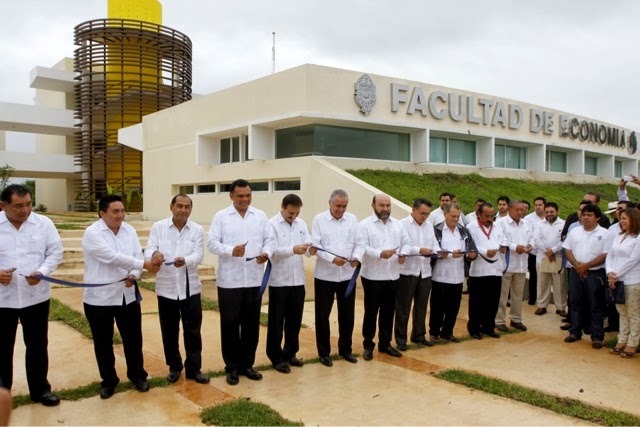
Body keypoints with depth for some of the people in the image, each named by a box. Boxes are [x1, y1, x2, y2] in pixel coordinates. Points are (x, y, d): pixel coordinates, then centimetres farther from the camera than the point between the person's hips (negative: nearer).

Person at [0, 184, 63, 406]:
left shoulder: (43, 223, -2)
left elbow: (55, 252, 0)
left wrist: (41, 272, -17)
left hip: (35, 296, 1)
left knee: (37, 345, 12)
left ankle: (40, 389, 28)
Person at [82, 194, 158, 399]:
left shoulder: (129, 230, 4)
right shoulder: (92, 233, -14)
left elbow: (138, 255, 1)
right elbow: (112, 257, -25)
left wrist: (133, 276, -19)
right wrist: (144, 264, -27)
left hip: (127, 294, 4)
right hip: (99, 297, -4)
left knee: (133, 338, 12)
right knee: (103, 342, 11)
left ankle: (137, 375, 30)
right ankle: (108, 381, 27)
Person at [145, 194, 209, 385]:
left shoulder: (197, 230, 0)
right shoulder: (158, 227, 0)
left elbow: (198, 255, -11)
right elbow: (148, 250, -9)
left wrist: (185, 260, -34)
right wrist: (155, 254, -35)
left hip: (190, 287, 0)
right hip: (166, 287, 0)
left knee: (193, 330, 4)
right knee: (169, 331, 10)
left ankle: (193, 369, 17)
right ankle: (174, 367, 27)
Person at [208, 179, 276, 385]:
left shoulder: (260, 216, 10)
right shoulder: (221, 216, 2)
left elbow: (270, 239, 6)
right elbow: (212, 243, -5)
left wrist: (266, 253, -16)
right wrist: (231, 250, -23)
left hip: (254, 279, 3)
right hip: (229, 280, -2)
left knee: (251, 324, 10)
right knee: (230, 324, 4)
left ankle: (247, 364, 25)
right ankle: (232, 367, 18)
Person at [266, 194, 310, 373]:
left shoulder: (301, 224, 10)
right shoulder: (272, 224, -8)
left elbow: (308, 246, 4)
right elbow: (272, 250, -18)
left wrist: (311, 249, -19)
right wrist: (293, 250, -32)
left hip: (298, 280, 6)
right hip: (279, 281, -5)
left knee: (294, 320, 14)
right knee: (277, 322, 5)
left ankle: (290, 353, 29)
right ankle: (277, 357, 16)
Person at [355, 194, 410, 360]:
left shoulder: (398, 224, 11)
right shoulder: (364, 225, -6)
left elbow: (406, 243, 13)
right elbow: (361, 247, -16)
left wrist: (403, 254, -9)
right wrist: (380, 254, -29)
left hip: (393, 276, 5)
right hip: (373, 276, -5)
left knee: (388, 312, 14)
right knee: (371, 312, 5)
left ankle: (385, 343, 27)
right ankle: (368, 345, 18)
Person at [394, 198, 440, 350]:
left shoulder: (429, 225, 15)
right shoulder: (402, 224, -6)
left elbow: (434, 244, 10)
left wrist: (438, 251, -12)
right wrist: (419, 250, -23)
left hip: (425, 272, 6)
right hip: (407, 271, -6)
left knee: (421, 306, 15)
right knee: (403, 307, 2)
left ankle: (419, 335, 28)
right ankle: (401, 338, 11)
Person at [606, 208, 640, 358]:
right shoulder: (618, 237, 13)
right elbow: (610, 256, 9)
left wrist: (616, 274, -12)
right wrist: (610, 273, -6)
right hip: (617, 281, 7)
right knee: (622, 313, 14)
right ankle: (622, 341, 21)